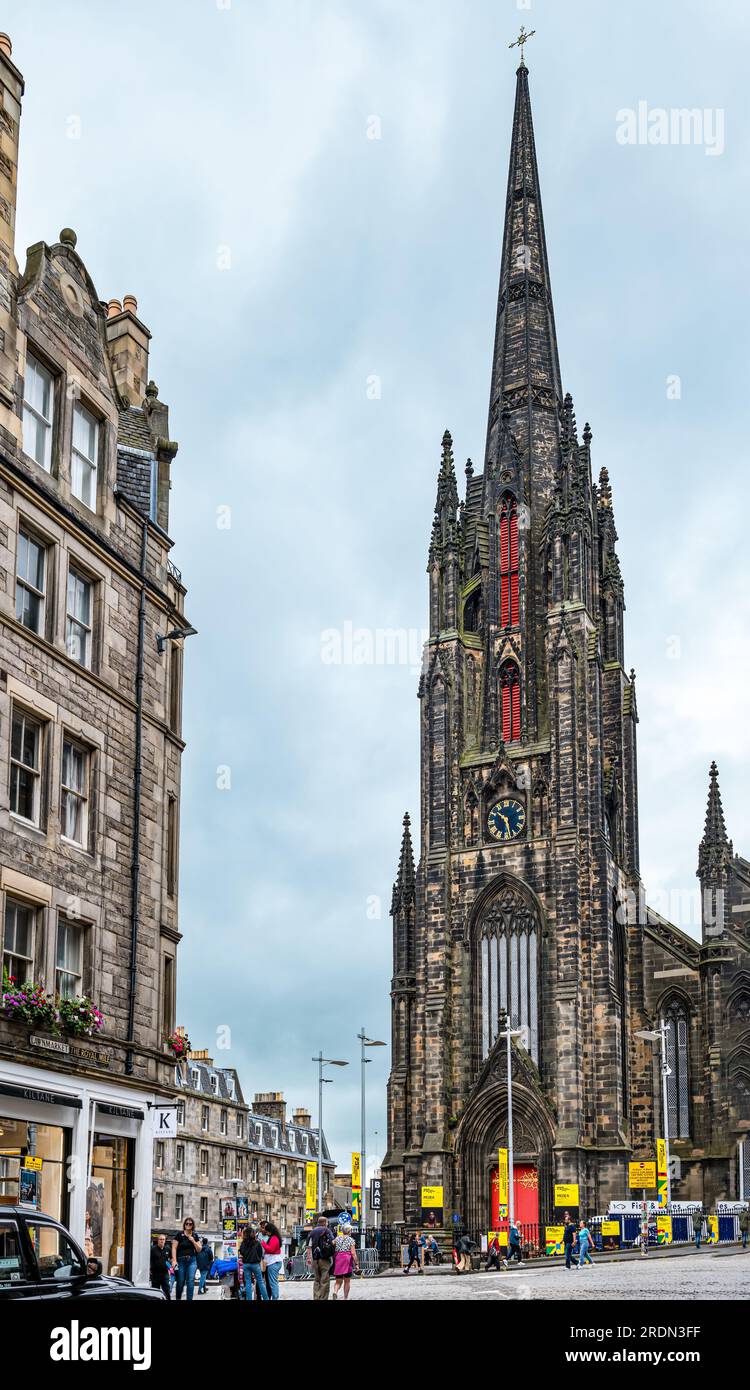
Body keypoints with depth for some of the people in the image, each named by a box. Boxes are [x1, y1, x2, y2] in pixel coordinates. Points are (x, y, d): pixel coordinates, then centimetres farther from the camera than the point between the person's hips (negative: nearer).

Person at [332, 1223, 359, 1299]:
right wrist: (357, 1264, -5)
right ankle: (345, 1298, 9)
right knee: (347, 1281, 10)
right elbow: (353, 1253, -6)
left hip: (337, 1259, 3)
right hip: (347, 1260, -3)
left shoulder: (337, 1239, 9)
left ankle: (335, 1292, -20)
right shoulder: (351, 1240, 0)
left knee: (338, 1281, 9)